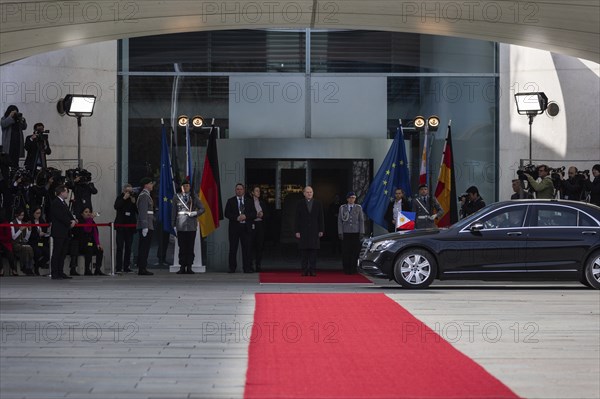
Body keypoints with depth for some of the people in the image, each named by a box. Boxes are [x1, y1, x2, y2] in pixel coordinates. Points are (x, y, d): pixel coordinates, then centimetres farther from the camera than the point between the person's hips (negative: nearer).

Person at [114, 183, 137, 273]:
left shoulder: (134, 198, 9)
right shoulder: (120, 198, 3)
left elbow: (138, 211, 3)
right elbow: (116, 206, -14)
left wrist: (134, 202, -10)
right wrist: (124, 198, -15)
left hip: (130, 225, 3)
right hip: (120, 225, -3)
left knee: (128, 247, 4)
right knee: (120, 246, -6)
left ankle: (126, 267, 8)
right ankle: (118, 267, -6)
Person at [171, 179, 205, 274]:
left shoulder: (194, 197, 8)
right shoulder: (177, 197, 7)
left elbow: (202, 209, 8)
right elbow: (174, 212, 9)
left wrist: (195, 213, -11)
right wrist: (174, 224, 4)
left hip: (192, 226, 0)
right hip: (181, 226, 0)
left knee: (190, 247, 1)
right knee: (182, 247, -1)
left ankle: (189, 267, 6)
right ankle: (182, 267, 3)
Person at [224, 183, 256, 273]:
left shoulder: (249, 201, 12)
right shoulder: (230, 201, 8)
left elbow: (254, 214, 6)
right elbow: (227, 213, -1)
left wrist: (245, 216, -12)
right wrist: (237, 218, -14)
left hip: (246, 228, 1)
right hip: (234, 227, -1)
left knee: (247, 248, -3)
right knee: (233, 248, 1)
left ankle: (247, 268, 0)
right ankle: (232, 268, 8)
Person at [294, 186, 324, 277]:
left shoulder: (318, 204, 9)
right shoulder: (300, 204, 6)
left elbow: (321, 218, 8)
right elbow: (297, 219, 3)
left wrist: (321, 230, 2)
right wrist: (297, 231, -4)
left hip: (314, 231, 1)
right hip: (303, 231, -1)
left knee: (314, 251, 0)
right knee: (304, 252, 0)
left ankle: (312, 269, 3)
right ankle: (304, 270, 3)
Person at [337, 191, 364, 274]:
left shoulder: (358, 208, 10)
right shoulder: (342, 208, 9)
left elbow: (361, 220, 9)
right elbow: (339, 221, 7)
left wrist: (361, 232, 1)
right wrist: (340, 232, -1)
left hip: (355, 233, 0)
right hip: (345, 233, 0)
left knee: (355, 251, -3)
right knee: (345, 252, -4)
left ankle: (353, 269, 4)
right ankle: (346, 269, 3)